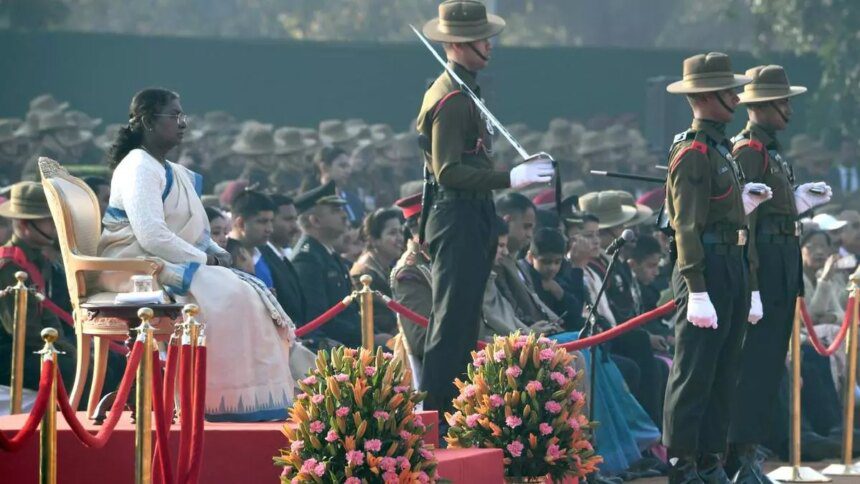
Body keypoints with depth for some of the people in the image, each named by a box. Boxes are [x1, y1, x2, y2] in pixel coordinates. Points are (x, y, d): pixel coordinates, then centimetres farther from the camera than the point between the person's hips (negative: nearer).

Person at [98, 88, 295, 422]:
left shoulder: (177, 174, 20)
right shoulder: (138, 168, -11)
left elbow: (197, 233, 23)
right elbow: (151, 236, -22)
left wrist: (216, 253, 1)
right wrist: (201, 259, -14)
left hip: (172, 265, 10)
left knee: (248, 295, -3)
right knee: (221, 293, -26)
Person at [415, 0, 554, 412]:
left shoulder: (464, 92, 17)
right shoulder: (450, 99, -16)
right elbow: (449, 171, -23)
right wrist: (509, 178, -27)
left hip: (471, 220, 11)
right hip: (457, 219, -11)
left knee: (463, 321, 11)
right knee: (452, 321, -11)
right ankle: (433, 413, -11)